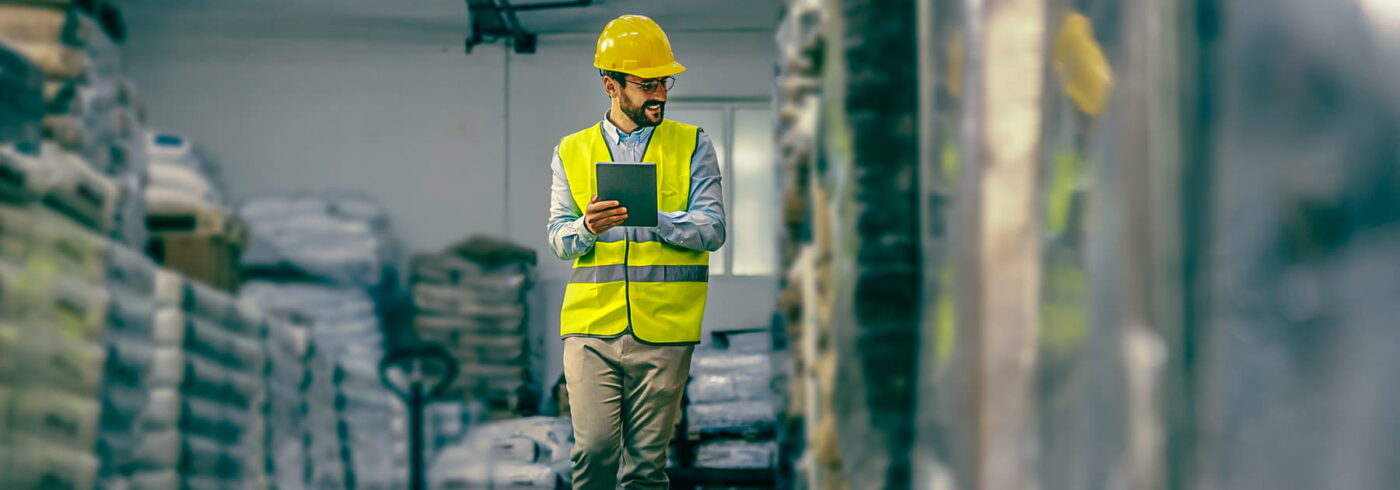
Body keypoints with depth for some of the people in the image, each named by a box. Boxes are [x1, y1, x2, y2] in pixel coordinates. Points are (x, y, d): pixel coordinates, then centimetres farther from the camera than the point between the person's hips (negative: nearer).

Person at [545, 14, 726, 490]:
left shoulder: (692, 146, 10)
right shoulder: (572, 152, 14)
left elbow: (712, 229, 0)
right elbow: (558, 239, 6)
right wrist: (588, 227, -16)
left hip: (664, 329, -1)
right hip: (590, 326, 1)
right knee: (594, 451, -8)